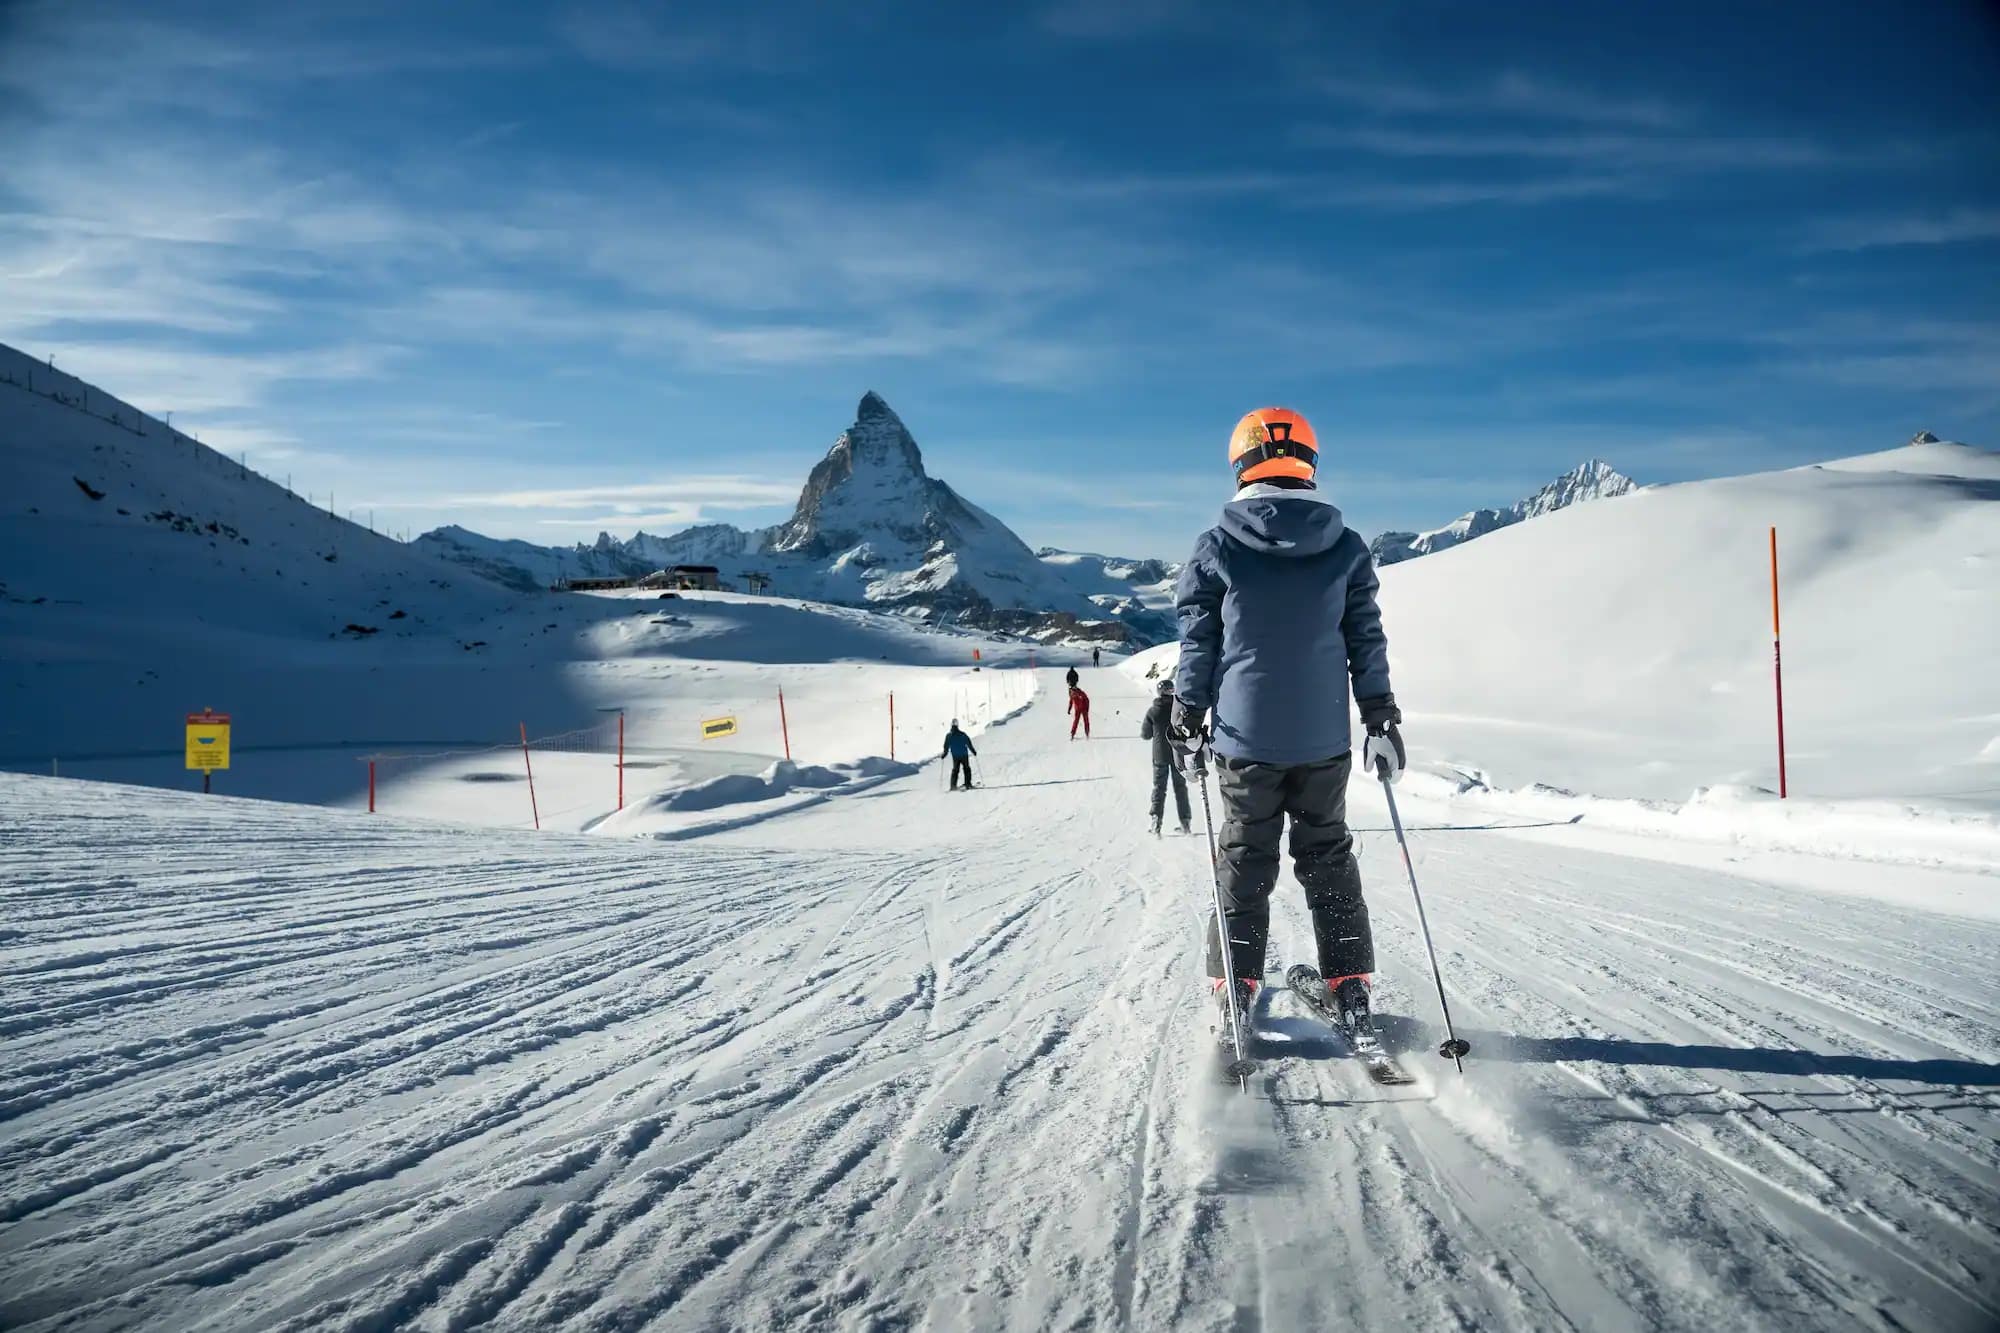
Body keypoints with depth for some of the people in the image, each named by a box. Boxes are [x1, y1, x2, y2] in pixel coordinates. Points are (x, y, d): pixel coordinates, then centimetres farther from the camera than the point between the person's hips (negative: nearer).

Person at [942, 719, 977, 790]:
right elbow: (969, 743, -4)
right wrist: (973, 751, 7)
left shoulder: (948, 736, -4)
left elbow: (946, 747, -1)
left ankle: (953, 785, 1)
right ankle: (968, 784, 6)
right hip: (964, 755, -2)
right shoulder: (962, 734, -8)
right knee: (966, 769, 10)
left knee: (955, 770, 12)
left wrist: (943, 755, 11)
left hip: (955, 757, 2)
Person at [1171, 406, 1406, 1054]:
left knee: (1244, 861, 11)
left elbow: (1198, 642, -3)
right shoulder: (1346, 547, -2)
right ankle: (1351, 990, 18)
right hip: (1324, 738, 2)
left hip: (1245, 735, -1)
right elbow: (1367, 641, 2)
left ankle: (1234, 991, 13)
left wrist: (1189, 716, 8)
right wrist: (1382, 718, 10)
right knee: (1329, 859, 15)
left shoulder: (1217, 547, -8)